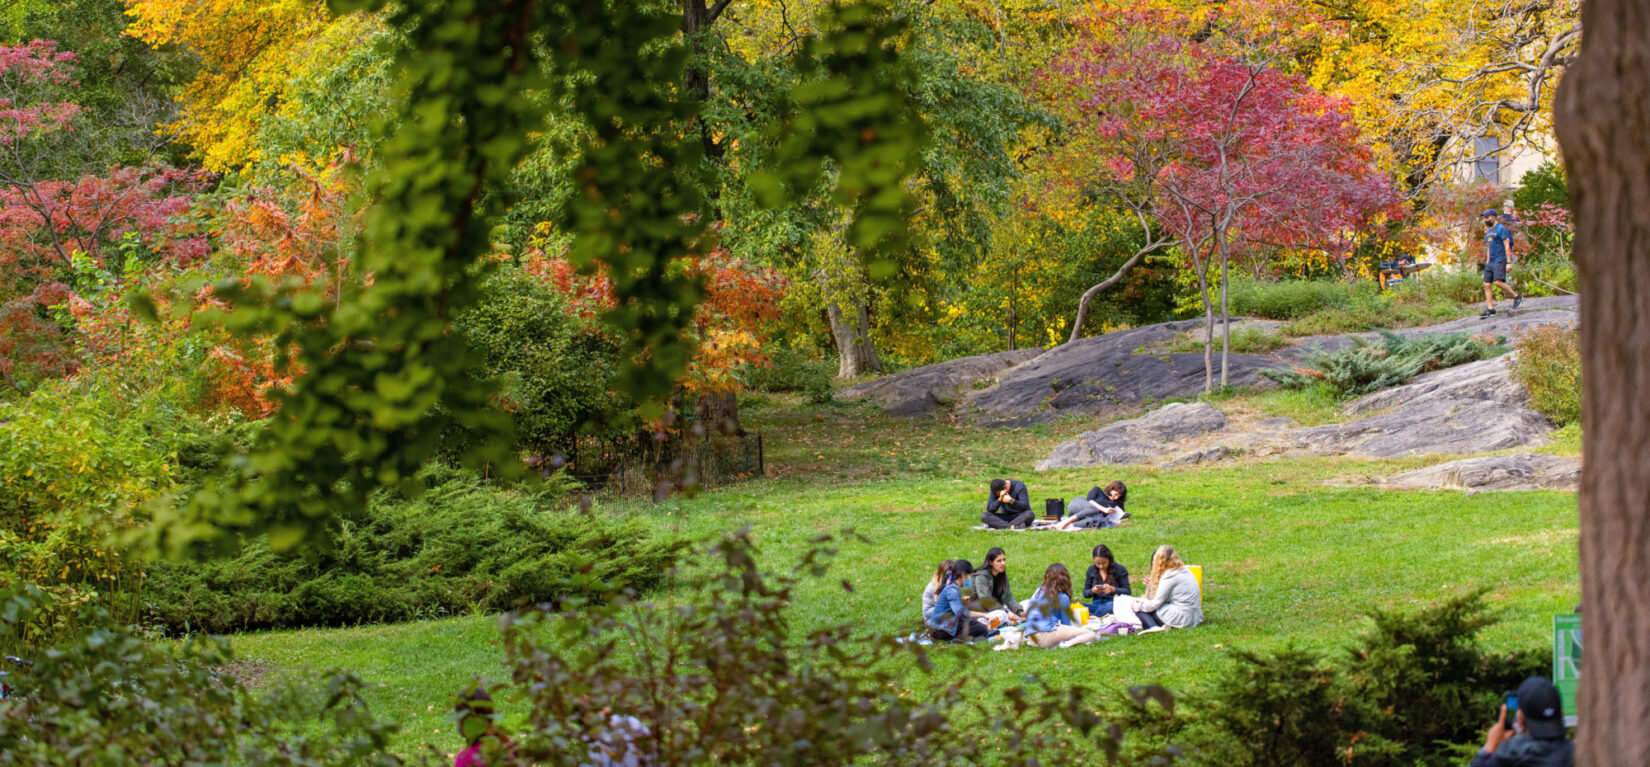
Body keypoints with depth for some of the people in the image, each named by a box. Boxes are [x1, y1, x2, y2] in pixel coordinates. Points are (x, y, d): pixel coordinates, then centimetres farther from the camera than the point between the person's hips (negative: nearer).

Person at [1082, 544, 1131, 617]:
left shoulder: (1120, 569, 1)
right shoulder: (1091, 570, 9)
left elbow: (1127, 592, -2)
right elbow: (1085, 593, 13)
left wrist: (1113, 589, -21)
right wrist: (1092, 591, -11)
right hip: (1096, 604, 3)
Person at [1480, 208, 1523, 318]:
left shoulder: (1501, 229, -7)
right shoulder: (1489, 231, 19)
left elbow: (1507, 246, -12)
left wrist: (1508, 263, -17)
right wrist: (1487, 262, 21)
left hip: (1500, 261, -8)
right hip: (1491, 262, 9)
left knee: (1498, 282, -23)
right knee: (1487, 284, -1)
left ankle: (1517, 296, -6)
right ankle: (1490, 308, 0)